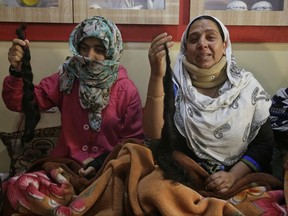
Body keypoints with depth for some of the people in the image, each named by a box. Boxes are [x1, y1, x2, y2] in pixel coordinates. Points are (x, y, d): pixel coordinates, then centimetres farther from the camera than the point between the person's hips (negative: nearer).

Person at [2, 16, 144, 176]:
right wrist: (18, 71, -21)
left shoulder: (127, 90, -5)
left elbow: (134, 140, -1)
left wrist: (104, 162, -14)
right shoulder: (66, 78, 1)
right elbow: (20, 102, -3)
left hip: (108, 168, -1)